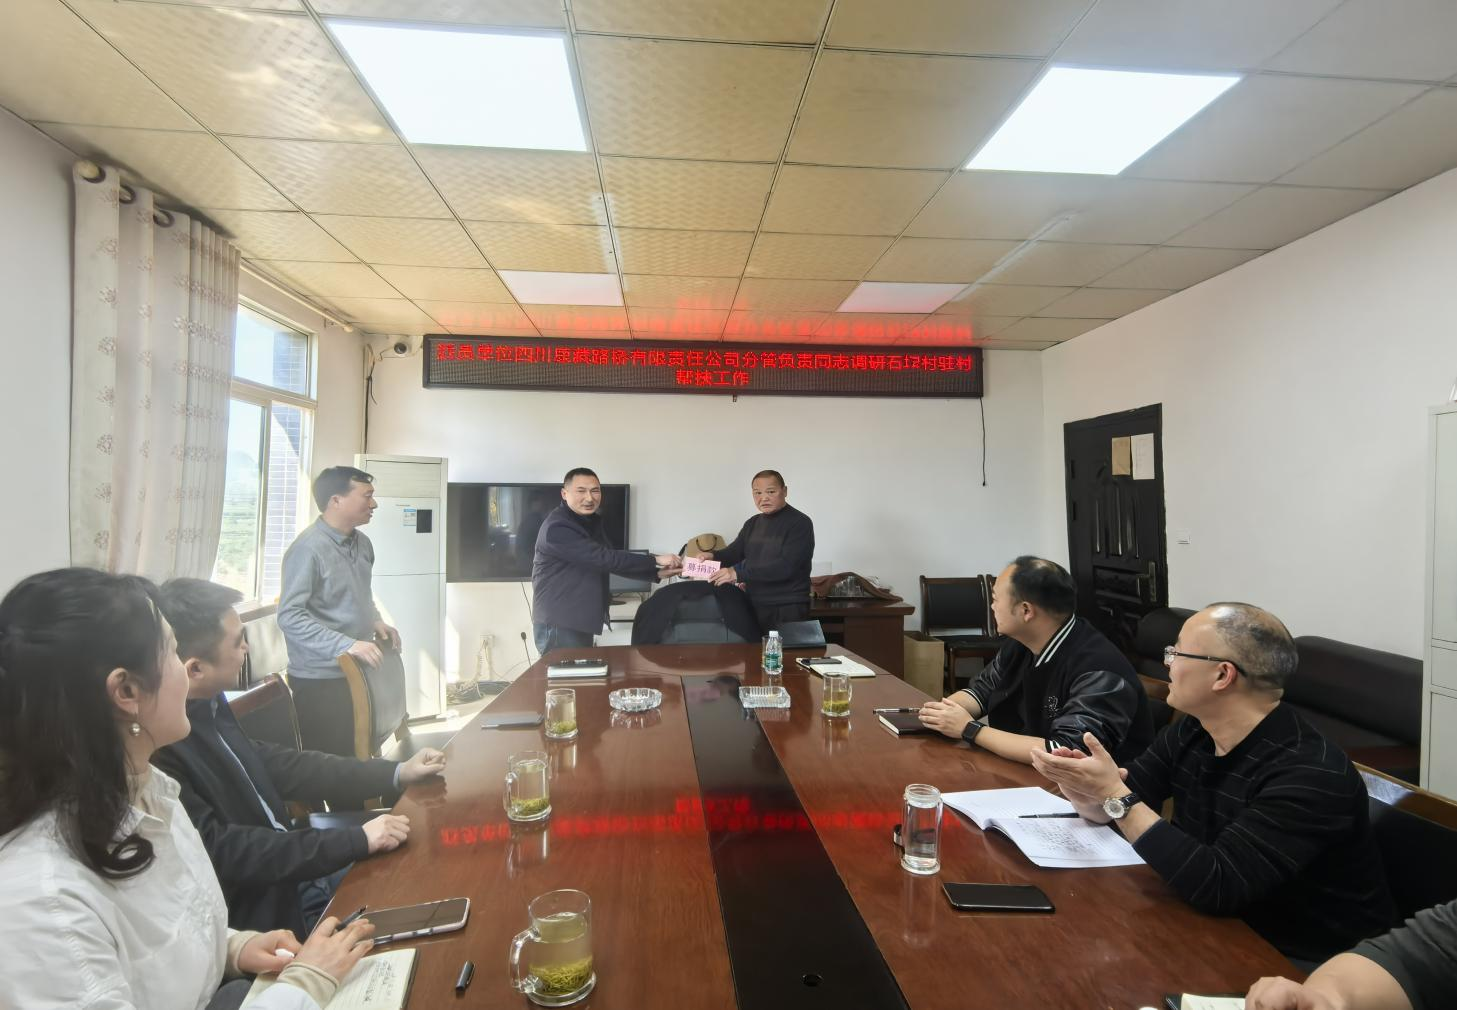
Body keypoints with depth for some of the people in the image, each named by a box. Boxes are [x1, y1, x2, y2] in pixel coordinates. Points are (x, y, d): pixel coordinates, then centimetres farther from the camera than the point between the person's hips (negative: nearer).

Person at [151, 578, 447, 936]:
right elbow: (220, 852, -26)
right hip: (263, 913, -7)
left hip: (292, 870, 8)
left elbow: (278, 765, 9)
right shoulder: (155, 750, -26)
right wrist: (356, 840, -25)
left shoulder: (206, 706, 0)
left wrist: (397, 774, 6)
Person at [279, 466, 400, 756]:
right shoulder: (309, 548, -19)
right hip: (320, 678, -8)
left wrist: (375, 621, 4)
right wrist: (346, 644, -29)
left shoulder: (362, 543, 7)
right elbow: (289, 616, -24)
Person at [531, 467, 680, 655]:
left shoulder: (591, 522, 13)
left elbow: (612, 561, 12)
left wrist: (656, 573, 0)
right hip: (558, 624, -9)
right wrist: (655, 560, -20)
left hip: (581, 621, 9)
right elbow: (603, 558, -25)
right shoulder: (557, 527, -19)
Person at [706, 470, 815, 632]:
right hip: (753, 607, 6)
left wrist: (739, 573, -25)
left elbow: (786, 567, -21)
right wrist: (712, 556, -11)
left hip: (788, 610, -6)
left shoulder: (800, 523, -10)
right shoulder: (752, 524, 14)